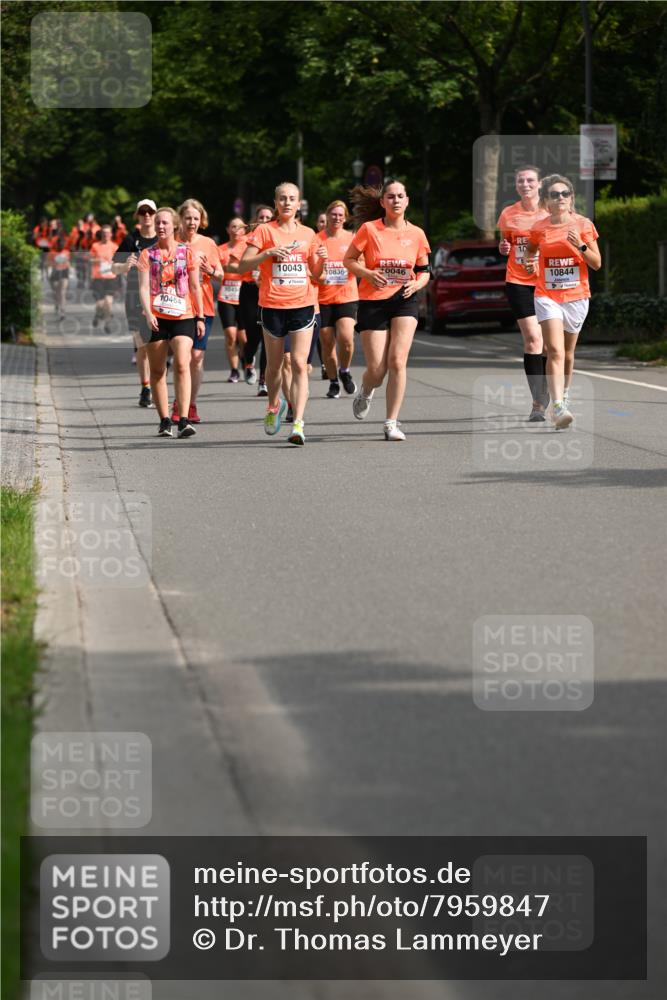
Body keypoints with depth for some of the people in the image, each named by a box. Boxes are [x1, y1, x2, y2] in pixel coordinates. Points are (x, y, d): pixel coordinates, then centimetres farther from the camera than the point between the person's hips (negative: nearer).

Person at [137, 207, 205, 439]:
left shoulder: (186, 252, 6)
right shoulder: (147, 254, 4)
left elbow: (195, 287, 9)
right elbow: (144, 287, -5)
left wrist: (200, 317, 6)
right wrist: (148, 313, -20)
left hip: (183, 317, -1)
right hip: (156, 318, 1)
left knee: (182, 365, -16)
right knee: (157, 370, 4)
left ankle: (183, 420, -21)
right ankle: (164, 420, 14)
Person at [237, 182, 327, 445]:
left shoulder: (308, 234, 10)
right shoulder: (264, 231, 1)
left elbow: (315, 274, 17)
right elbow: (243, 265, -5)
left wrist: (321, 259, -3)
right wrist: (269, 253, -19)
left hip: (302, 305, 1)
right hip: (273, 306, -1)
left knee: (300, 364, -11)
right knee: (274, 364, 11)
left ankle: (298, 424, -16)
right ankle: (274, 405, 40)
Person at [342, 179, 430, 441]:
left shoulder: (416, 234, 3)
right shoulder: (369, 229, -5)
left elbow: (424, 270, 12)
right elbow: (348, 260, 2)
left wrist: (417, 283, -9)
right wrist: (368, 273, -16)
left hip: (404, 301, 1)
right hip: (372, 302, -1)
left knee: (397, 361, -14)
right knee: (377, 370, -3)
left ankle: (392, 423, -5)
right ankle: (365, 393, 35)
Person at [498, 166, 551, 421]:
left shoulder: (550, 213, 1)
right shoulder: (508, 214, 5)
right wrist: (503, 248, -4)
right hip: (518, 282, 0)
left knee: (547, 342, 6)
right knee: (533, 338, -14)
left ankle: (542, 399, 23)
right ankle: (538, 402, -15)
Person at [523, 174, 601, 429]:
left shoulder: (583, 225, -3)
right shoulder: (539, 228, -1)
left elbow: (597, 264, 0)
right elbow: (530, 250, 20)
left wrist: (581, 246, -17)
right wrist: (529, 263, -2)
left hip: (576, 296, 1)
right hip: (547, 296, -1)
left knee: (567, 353, 14)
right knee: (555, 351, -16)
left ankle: (564, 396, 37)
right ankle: (557, 408, -24)